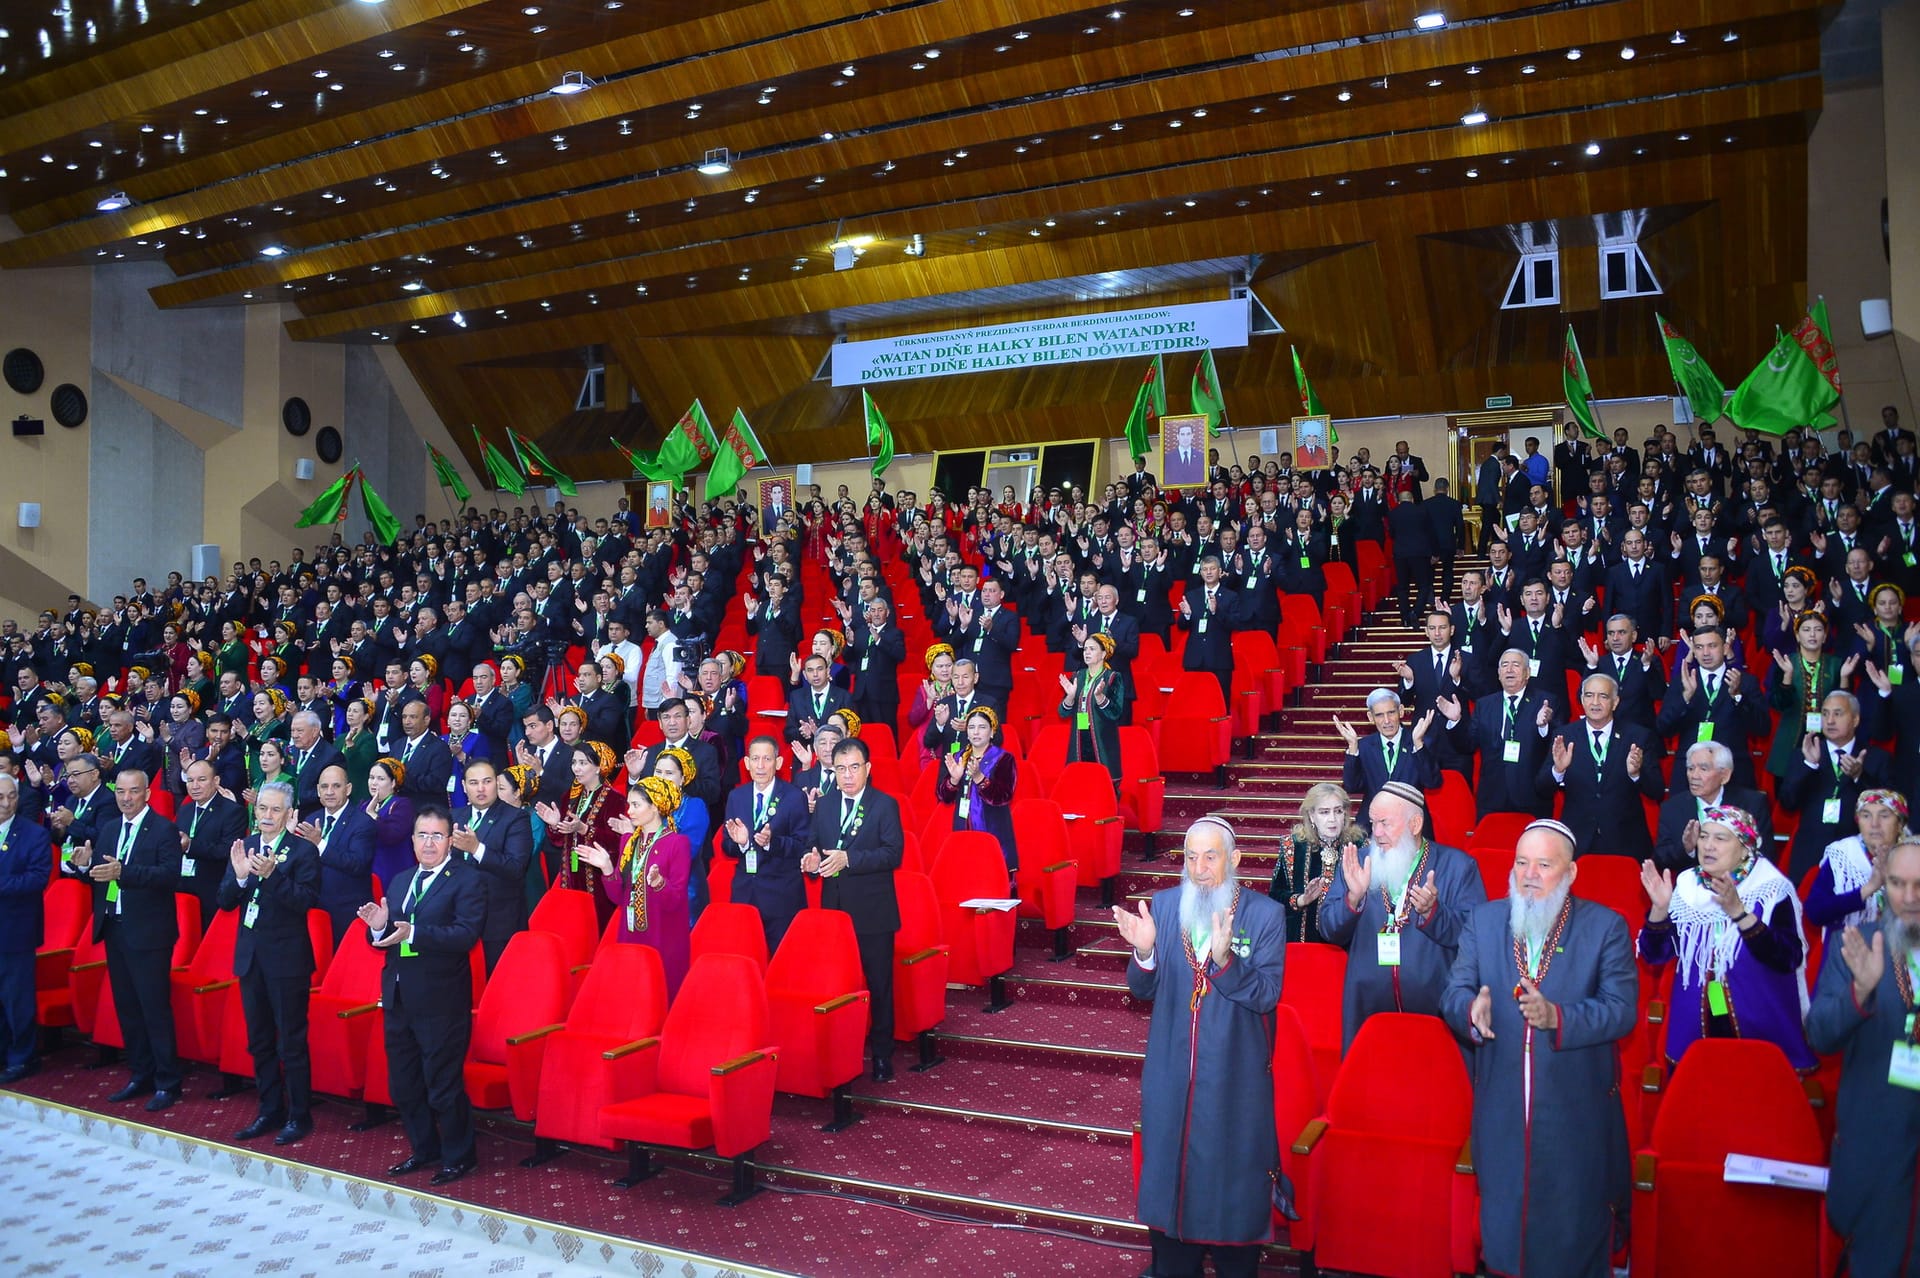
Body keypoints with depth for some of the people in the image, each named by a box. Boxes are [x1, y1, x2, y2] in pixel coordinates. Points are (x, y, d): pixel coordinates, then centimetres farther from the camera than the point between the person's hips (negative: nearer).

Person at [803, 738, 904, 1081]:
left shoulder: (885, 804, -6)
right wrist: (814, 861, -10)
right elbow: (816, 848, 14)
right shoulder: (823, 805, 10)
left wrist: (848, 858, -24)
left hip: (873, 912, -4)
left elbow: (893, 853, -16)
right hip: (833, 909, 4)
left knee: (879, 985, 4)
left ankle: (882, 1053, 14)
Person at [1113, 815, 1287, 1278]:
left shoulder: (1266, 914, -8)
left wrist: (1225, 959, -32)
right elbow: (1142, 989, 1)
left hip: (1236, 1077, -3)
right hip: (1171, 1073, 3)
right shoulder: (1162, 905, 0)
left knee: (1233, 1183, 9)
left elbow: (1267, 995, -16)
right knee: (1169, 1173, 15)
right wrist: (1143, 951, -20)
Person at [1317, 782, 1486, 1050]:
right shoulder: (1356, 863, 6)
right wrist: (1353, 897, -16)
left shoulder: (1458, 866, 0)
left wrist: (1431, 912, -23)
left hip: (1436, 1012, -2)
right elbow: (1330, 931, 1)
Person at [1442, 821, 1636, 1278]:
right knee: (1502, 1215, 12)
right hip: (1500, 1108, 2)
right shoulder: (1483, 919, 6)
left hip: (1576, 1109, -2)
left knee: (1574, 1222, 9)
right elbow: (1454, 990, 0)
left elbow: (1622, 1009, -11)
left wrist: (1557, 1017, -27)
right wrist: (1472, 1011, -23)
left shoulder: (1606, 926, -2)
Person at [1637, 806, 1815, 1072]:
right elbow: (1655, 954, -2)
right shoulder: (1686, 887, 1)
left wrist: (1738, 911, -30)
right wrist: (1660, 908, -18)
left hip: (1762, 1034, -3)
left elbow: (1788, 960, -21)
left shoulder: (1772, 892, -9)